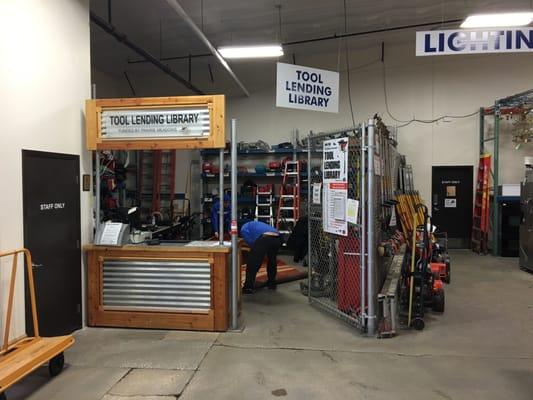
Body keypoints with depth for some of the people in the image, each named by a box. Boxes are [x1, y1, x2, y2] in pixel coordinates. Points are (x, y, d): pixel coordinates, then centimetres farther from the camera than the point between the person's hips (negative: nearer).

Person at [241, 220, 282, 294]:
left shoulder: (244, 228, 19)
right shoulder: (254, 224, 41)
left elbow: (251, 242, 7)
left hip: (264, 238, -7)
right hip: (277, 238, 7)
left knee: (252, 264, 5)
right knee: (272, 261, 29)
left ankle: (248, 287, 5)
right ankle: (272, 284, 38)